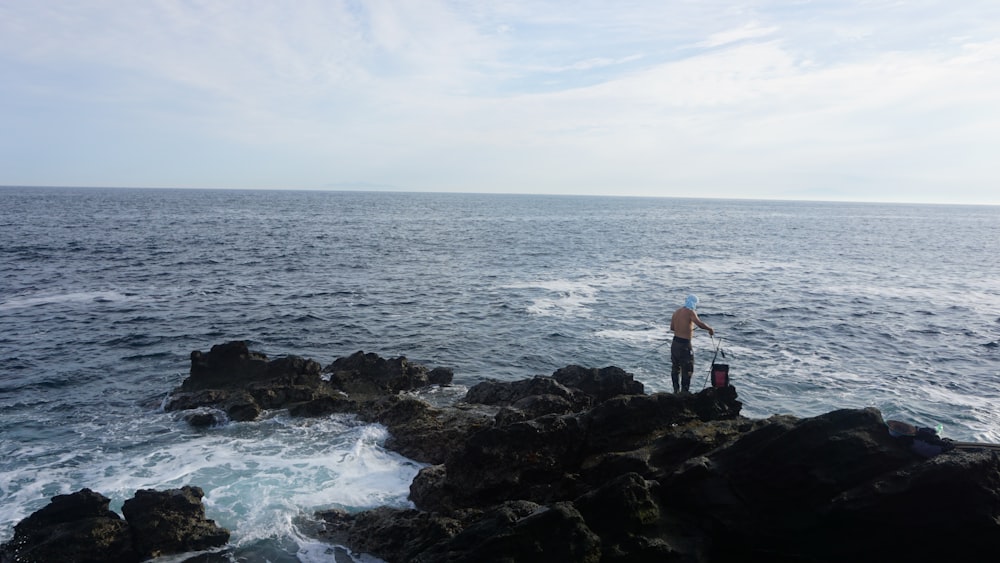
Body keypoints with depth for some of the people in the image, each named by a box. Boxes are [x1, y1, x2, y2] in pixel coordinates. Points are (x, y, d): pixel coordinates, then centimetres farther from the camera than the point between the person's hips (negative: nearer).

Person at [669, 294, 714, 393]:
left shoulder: (676, 312, 8)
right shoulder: (690, 312, -14)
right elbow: (700, 324, -30)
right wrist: (710, 329, -15)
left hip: (675, 343, 7)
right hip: (684, 344, -7)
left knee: (675, 367, 17)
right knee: (687, 369, 5)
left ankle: (676, 390, 25)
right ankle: (685, 391, 9)